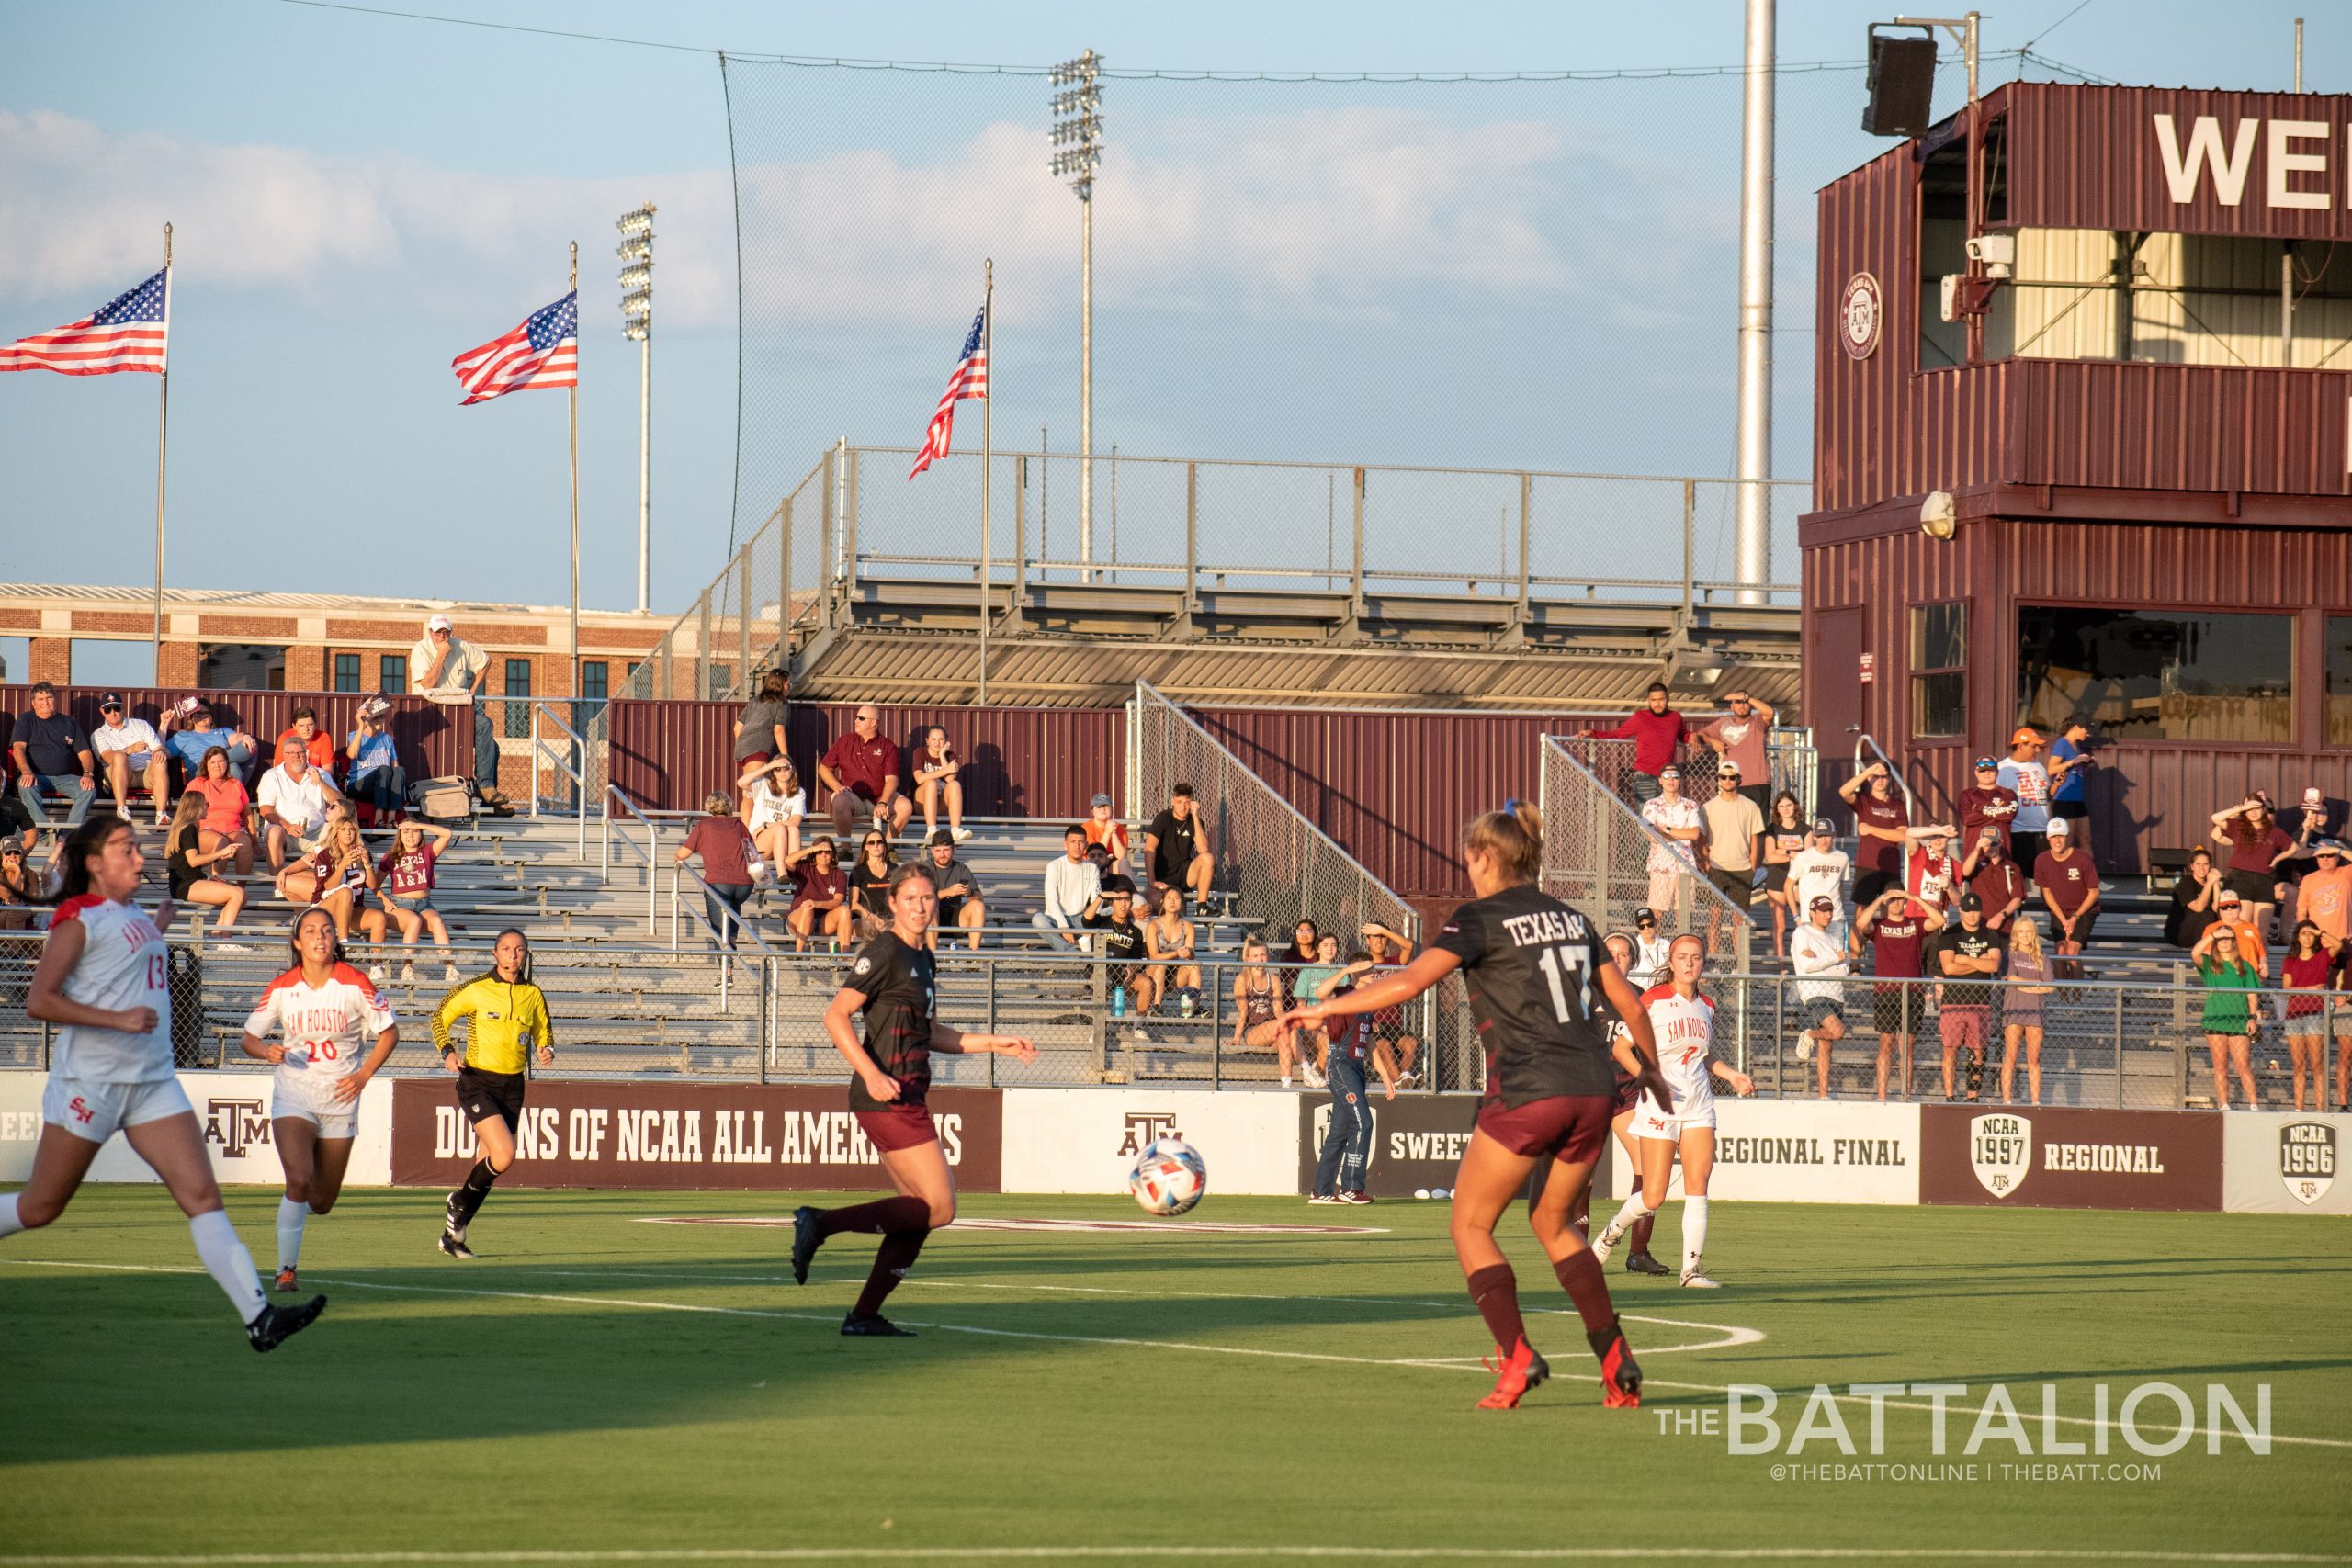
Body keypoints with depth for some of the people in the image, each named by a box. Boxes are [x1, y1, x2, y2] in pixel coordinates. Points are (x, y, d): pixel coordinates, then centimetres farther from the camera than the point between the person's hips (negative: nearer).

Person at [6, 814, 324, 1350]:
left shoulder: (134, 913, 17)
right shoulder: (78, 919, -7)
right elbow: (38, 1001, -15)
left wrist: (159, 928, 26)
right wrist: (119, 1019, -22)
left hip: (153, 1082, 7)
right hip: (89, 1080, -6)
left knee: (202, 1195, -7)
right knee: (39, 1208, 2)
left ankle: (259, 1318, -17)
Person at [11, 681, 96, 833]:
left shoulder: (68, 722, 18)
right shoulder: (25, 720, 12)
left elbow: (84, 752, 13)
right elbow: (18, 748, -3)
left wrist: (87, 774, -8)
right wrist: (26, 772, -23)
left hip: (64, 777, 2)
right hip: (35, 775, -2)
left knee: (89, 790, -26)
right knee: (26, 788, -37)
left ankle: (69, 833, -35)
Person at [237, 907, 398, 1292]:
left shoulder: (355, 985, -6)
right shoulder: (282, 989, -4)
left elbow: (389, 1032, 4)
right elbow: (248, 1039, 4)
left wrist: (363, 1075, -7)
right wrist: (267, 1051, -19)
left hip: (340, 1099, 1)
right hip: (293, 1097, -1)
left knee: (321, 1202, 8)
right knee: (299, 1179, -23)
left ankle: (297, 1207, 46)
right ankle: (286, 1270, -13)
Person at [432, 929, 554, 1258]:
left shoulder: (533, 995, 6)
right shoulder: (476, 989, -6)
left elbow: (543, 1033, 19)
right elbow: (441, 1017, 5)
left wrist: (546, 1052, -3)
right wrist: (447, 1052, -11)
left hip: (512, 1086, 5)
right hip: (477, 1080, -5)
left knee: (489, 1163, 6)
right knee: (504, 1154, -21)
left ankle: (453, 1236, 20)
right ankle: (458, 1203, 5)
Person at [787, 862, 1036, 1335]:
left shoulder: (922, 957, 17)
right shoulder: (884, 953, -10)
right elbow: (836, 1016, -17)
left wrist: (996, 1044, 25)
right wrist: (871, 1073, -27)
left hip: (906, 1099, 9)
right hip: (890, 1097, -9)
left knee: (920, 1213, 9)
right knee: (939, 1208, -11)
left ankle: (864, 1315, 10)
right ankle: (822, 1223, -10)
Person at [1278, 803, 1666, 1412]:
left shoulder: (1481, 918, -2)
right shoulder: (1571, 919, 15)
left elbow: (1410, 982, -13)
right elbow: (1629, 1001, 18)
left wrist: (1325, 1008, -5)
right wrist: (1651, 1070, 34)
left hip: (1527, 1093, -6)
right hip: (1594, 1089, 6)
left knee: (1470, 1225, 8)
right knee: (1553, 1222, 23)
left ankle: (1517, 1356, -9)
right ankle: (1617, 1360, 10)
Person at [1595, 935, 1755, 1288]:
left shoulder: (1706, 1007, 12)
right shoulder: (1652, 1000, -5)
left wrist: (1732, 1075, 10)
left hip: (1699, 1104, 5)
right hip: (1660, 1107, -5)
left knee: (1697, 1186, -7)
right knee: (1653, 1198, -5)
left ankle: (1692, 1270, -6)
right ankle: (1613, 1232, 24)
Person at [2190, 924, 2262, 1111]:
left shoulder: (2244, 966, 11)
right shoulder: (2209, 964, 9)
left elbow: (2252, 995, 9)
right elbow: (2195, 954, -12)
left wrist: (2253, 1017, -3)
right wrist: (2213, 935, -14)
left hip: (2238, 1021, 0)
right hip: (2215, 1019, 0)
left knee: (2242, 1065, -6)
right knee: (2220, 1066, 0)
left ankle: (2254, 1105, -7)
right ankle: (2223, 1105, 2)